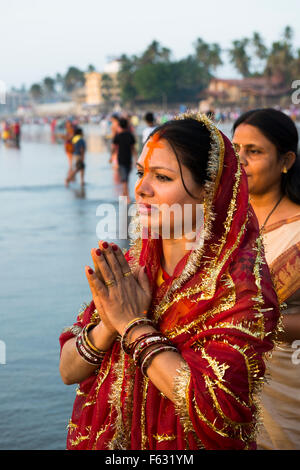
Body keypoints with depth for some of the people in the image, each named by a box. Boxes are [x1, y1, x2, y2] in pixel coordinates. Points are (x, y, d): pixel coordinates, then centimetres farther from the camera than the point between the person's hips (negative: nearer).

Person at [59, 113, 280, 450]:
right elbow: (69, 371, -4)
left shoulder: (240, 282, -20)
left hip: (186, 444, -4)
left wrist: (134, 325, -23)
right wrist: (108, 326, -22)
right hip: (108, 439, 5)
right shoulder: (131, 264, -4)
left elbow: (215, 406, -29)